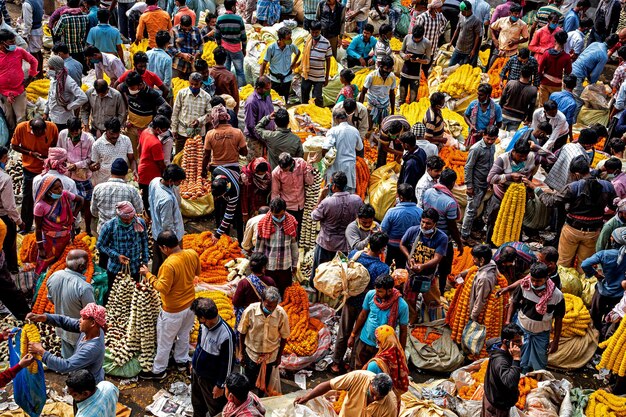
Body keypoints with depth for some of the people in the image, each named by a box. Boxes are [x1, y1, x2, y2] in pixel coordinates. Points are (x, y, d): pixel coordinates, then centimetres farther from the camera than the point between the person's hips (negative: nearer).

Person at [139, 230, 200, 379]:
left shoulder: (169, 265, -33)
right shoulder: (192, 254, -11)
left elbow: (163, 288, -25)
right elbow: (197, 272, 6)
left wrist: (148, 275, -16)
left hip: (173, 310, -7)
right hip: (190, 304, 7)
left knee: (164, 342, 13)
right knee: (184, 334, 28)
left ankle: (158, 371, 29)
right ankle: (182, 361, 45)